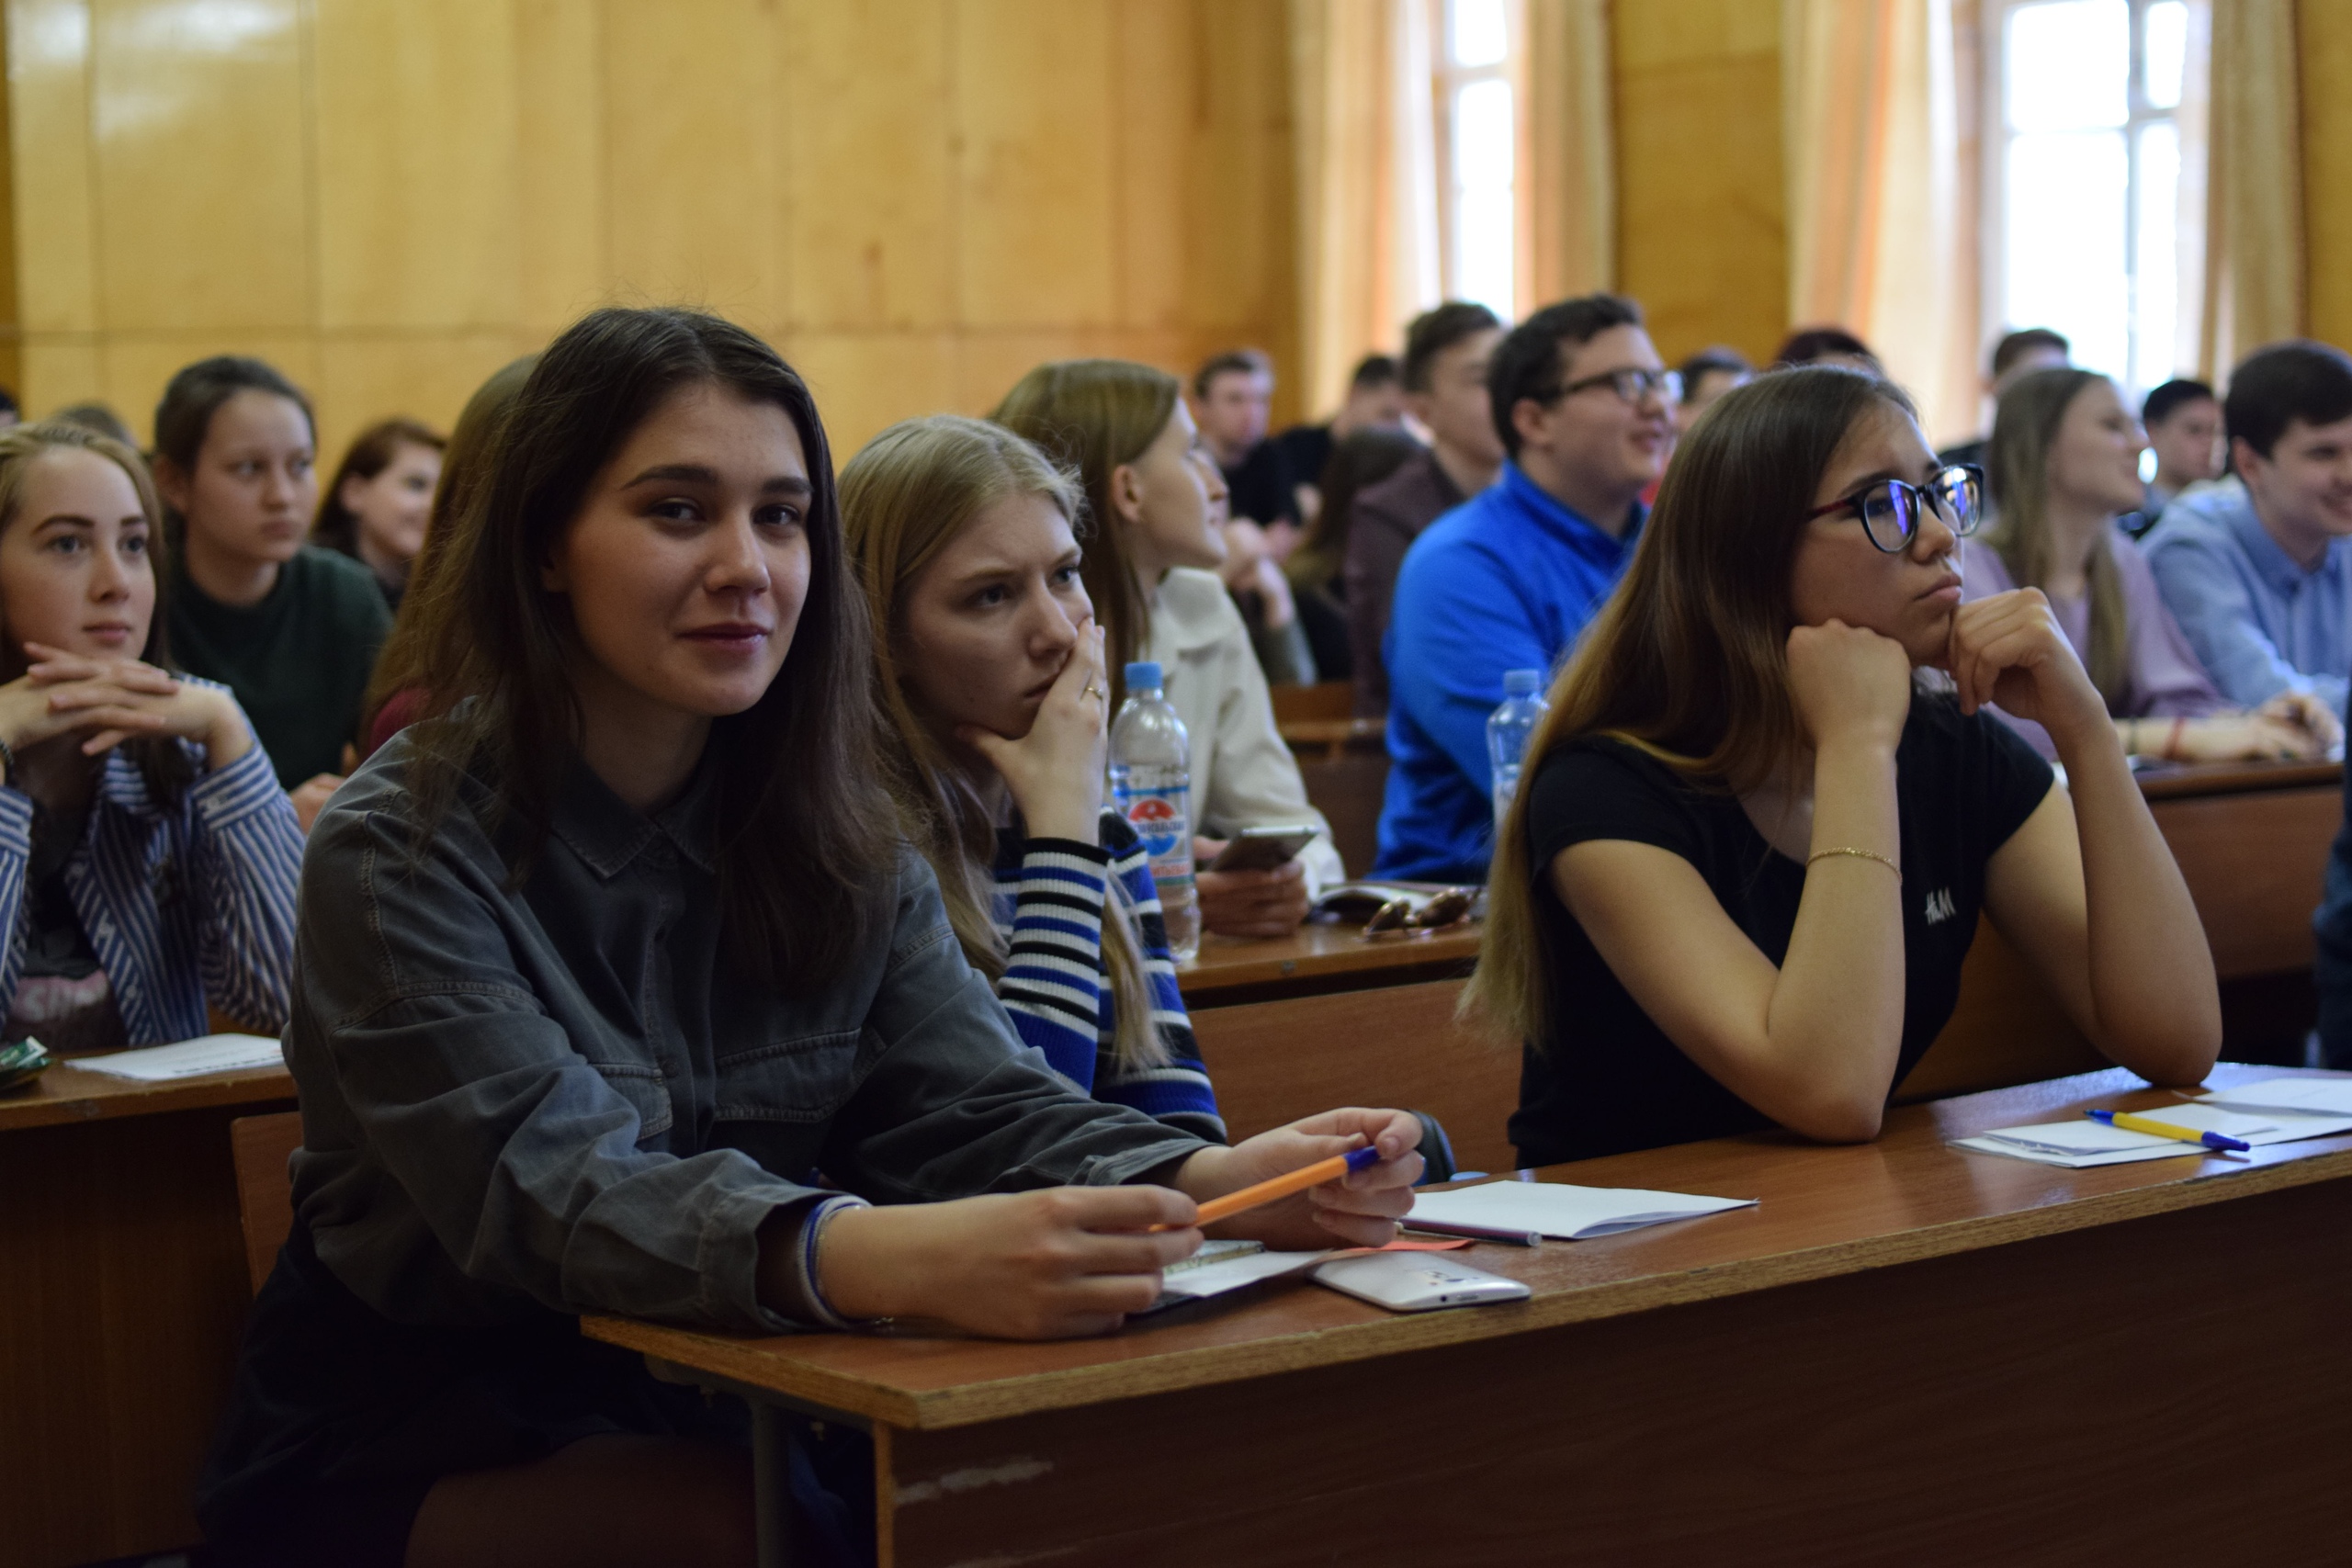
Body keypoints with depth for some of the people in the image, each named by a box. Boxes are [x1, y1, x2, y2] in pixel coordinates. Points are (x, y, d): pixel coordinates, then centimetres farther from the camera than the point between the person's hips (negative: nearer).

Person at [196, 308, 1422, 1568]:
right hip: (412, 1454, -5)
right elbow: (553, 1187, -29)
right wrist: (902, 1260, -48)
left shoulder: (837, 845, 4)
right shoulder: (401, 855, -15)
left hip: (719, 1415, 5)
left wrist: (1219, 1182, -30)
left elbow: (973, 1107, -7)